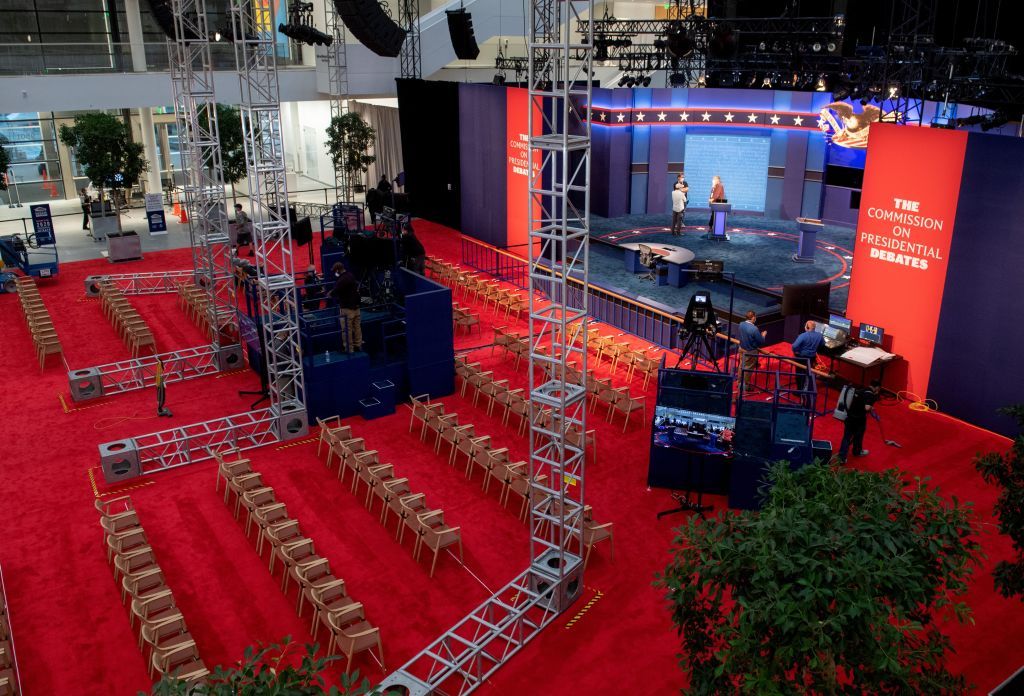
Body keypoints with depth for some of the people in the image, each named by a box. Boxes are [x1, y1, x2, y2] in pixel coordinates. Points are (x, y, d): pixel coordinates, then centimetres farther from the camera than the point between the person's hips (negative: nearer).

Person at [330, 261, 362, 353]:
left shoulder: (342, 280, -19)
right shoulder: (351, 276, 8)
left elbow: (335, 292, -16)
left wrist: (331, 294, 6)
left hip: (347, 307, -9)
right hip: (356, 306, 9)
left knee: (347, 329, -2)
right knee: (357, 327, 14)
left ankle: (349, 349, 2)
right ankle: (358, 345, 21)